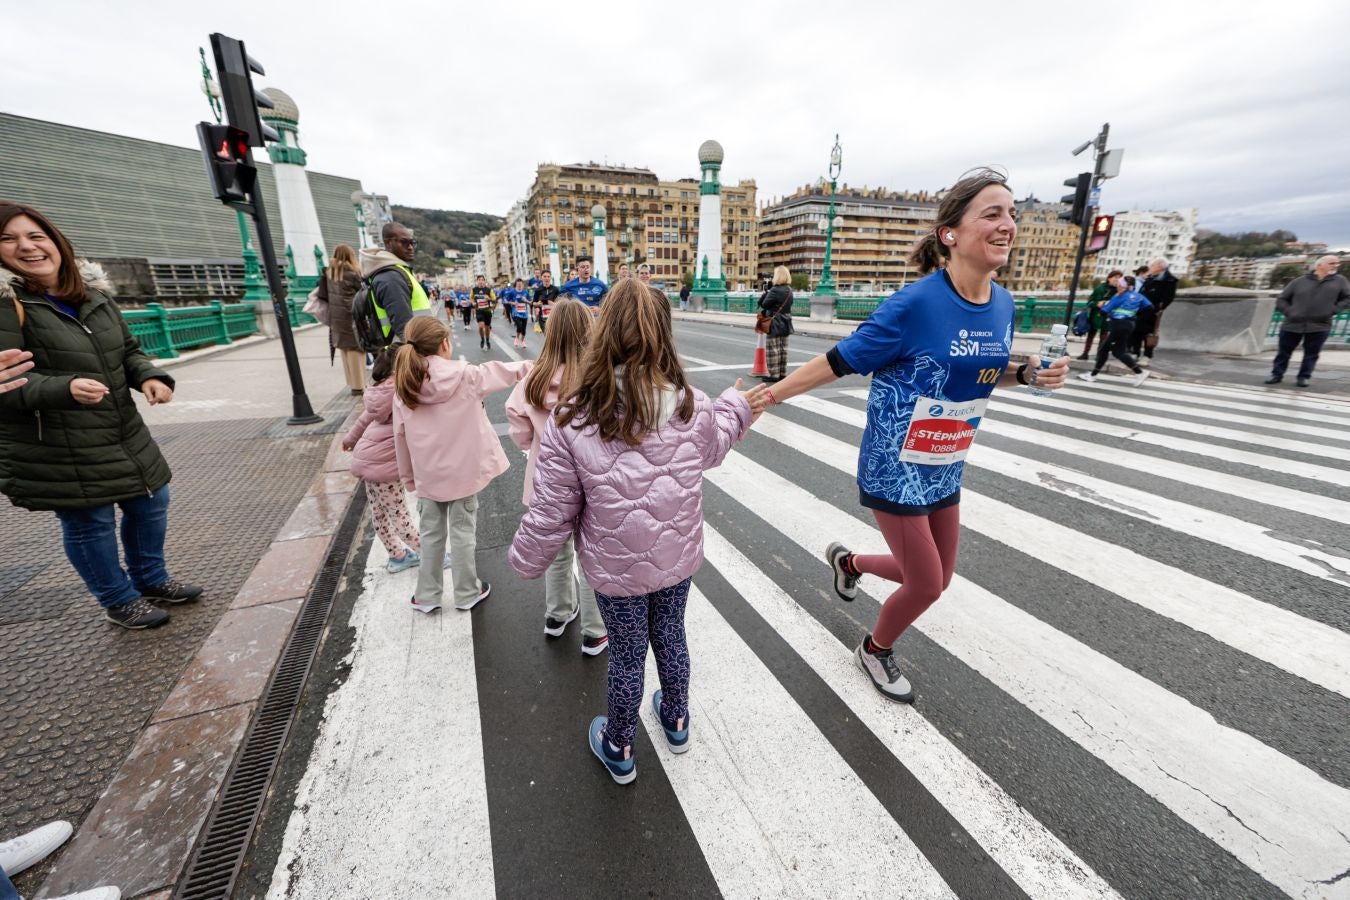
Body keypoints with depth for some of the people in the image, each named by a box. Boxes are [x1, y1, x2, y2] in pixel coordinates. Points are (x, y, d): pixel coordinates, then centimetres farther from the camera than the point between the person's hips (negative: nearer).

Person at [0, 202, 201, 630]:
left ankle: (151, 581, 37)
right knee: (90, 522, 4)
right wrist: (64, 388, -36)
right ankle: (119, 601, 25)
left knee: (151, 501, 15)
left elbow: (128, 350, 14)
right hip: (55, 449, -6)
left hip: (124, 434, 6)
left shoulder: (94, 292, 7)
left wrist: (149, 376, -7)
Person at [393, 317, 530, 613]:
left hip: (428, 476, 3)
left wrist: (408, 476, 15)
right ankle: (467, 593, 25)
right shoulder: (465, 376, -12)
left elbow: (400, 437, 3)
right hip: (464, 471, -2)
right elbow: (499, 372, 5)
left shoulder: (404, 386, -4)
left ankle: (427, 596, 30)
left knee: (431, 535, 16)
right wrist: (530, 365, 23)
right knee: (463, 533, 10)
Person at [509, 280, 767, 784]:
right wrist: (735, 409, 26)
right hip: (678, 558, 3)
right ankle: (676, 721, 54)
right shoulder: (693, 407, -16)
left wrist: (525, 561, 4)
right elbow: (712, 449, 8)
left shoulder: (571, 421, -24)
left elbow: (551, 513, -16)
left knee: (626, 655, 19)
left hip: (616, 568, -2)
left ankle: (619, 750, 46)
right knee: (670, 636, 27)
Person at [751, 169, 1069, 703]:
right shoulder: (916, 303, -22)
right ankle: (875, 650, 37)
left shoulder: (1002, 304, 1)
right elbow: (838, 363, -17)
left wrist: (1029, 375, -5)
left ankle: (848, 562, 47)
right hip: (895, 469, -7)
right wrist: (765, 396, -15)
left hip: (945, 468, 7)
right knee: (926, 585, 4)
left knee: (936, 578, 19)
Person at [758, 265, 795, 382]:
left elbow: (764, 305, -14)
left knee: (772, 350, -3)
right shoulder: (789, 290, 9)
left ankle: (774, 375, -2)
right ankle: (782, 373, 17)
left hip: (774, 324, -8)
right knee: (783, 349, 11)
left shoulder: (775, 290, -16)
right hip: (785, 323, 8)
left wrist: (766, 293, 2)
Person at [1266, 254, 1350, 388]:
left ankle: (1304, 377, 14)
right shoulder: (1300, 281, 5)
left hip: (1319, 326, 1)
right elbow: (1281, 300, 6)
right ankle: (1277, 374, 16)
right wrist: (1290, 312, -6)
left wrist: (1333, 310, -3)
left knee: (1312, 354, 4)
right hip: (1293, 324, -1)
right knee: (1284, 352, 5)